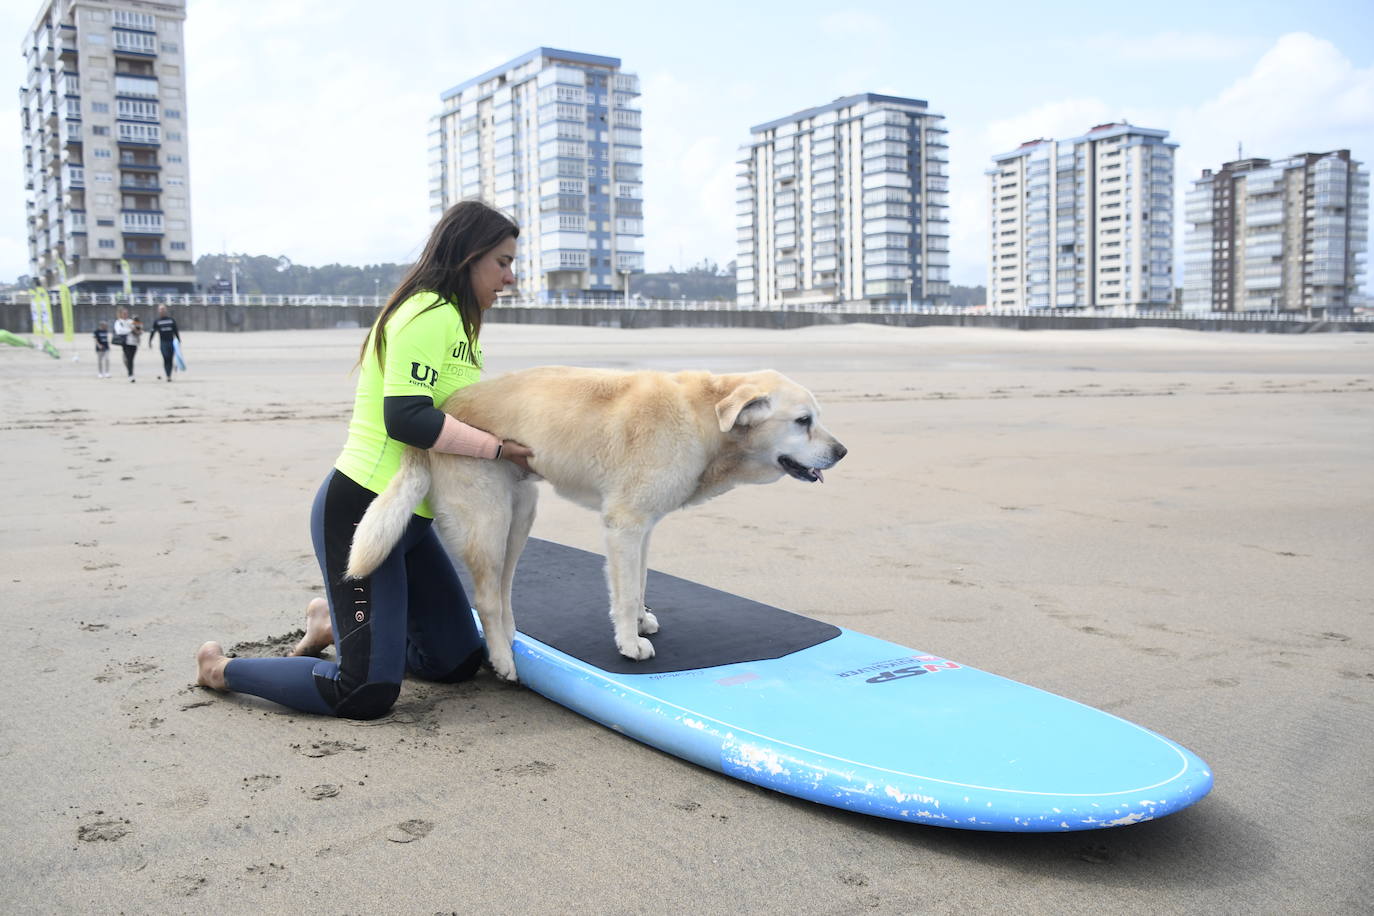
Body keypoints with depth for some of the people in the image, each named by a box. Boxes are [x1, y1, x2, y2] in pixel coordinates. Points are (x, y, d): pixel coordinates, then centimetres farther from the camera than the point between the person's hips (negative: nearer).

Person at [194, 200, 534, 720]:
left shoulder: (452, 320, 16)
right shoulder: (429, 314, -15)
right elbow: (406, 418, -26)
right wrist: (500, 448, -21)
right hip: (361, 512, -10)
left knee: (459, 662, 10)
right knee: (367, 694, -12)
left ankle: (331, 621, 27)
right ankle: (221, 669, 10)